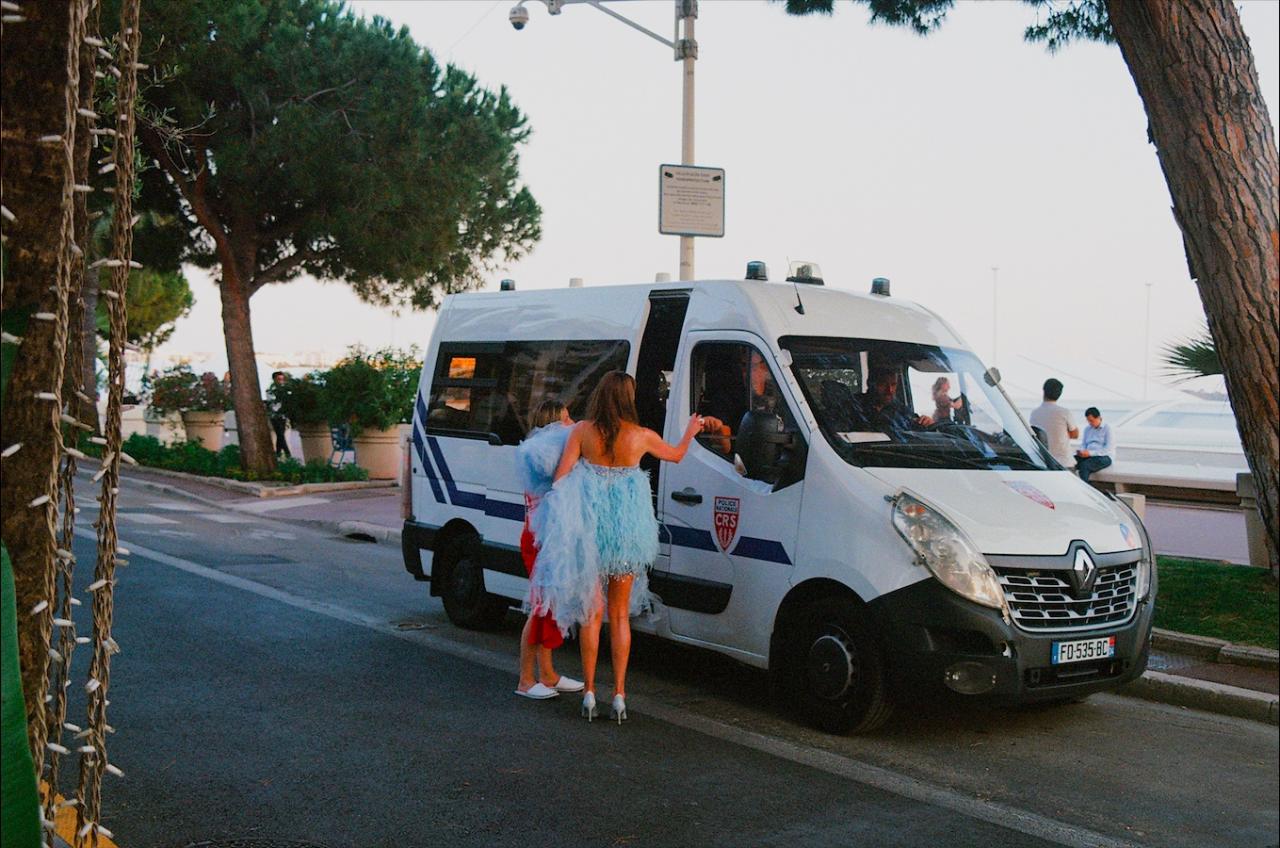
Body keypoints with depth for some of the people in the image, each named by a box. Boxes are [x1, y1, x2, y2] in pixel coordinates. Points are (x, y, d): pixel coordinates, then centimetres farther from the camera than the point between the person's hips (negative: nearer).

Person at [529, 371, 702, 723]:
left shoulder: (581, 431, -5)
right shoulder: (641, 436, -4)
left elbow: (561, 477, -6)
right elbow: (676, 454, 16)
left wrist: (559, 518, 9)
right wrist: (690, 431, 36)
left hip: (587, 529, 0)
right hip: (627, 532, 0)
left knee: (591, 613, 10)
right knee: (620, 615, 11)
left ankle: (589, 693, 10)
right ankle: (619, 695, 10)